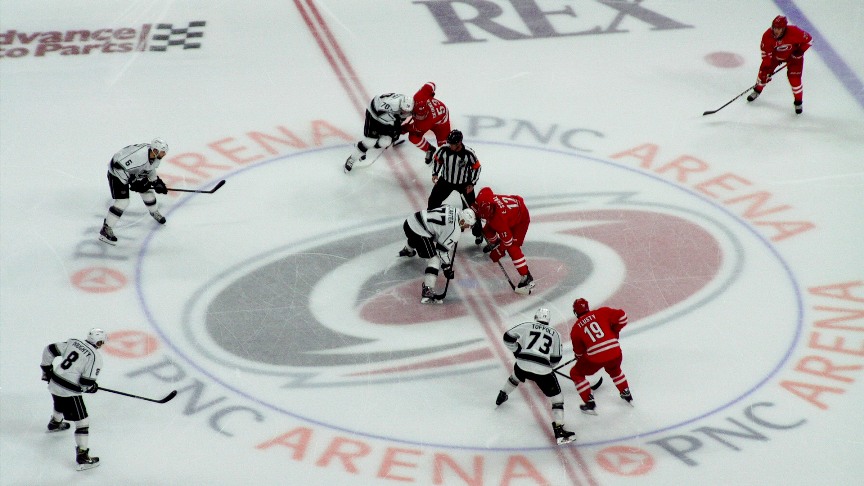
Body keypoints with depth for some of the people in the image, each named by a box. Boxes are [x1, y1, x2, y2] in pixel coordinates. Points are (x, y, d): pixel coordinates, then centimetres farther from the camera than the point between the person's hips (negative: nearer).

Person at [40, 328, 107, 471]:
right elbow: (87, 382, -18)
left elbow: (49, 350, 9)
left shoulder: (73, 342, 5)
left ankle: (55, 423, 69)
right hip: (69, 392, -8)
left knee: (61, 404, 39)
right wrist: (92, 387, 5)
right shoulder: (96, 357, -13)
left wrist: (46, 369, 20)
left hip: (54, 384, 8)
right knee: (82, 422, 0)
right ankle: (82, 456, -4)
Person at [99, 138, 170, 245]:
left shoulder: (155, 156, -10)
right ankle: (105, 230, -10)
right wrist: (131, 181, -32)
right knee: (122, 202, -17)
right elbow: (118, 166, -38)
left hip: (134, 172, 9)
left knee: (147, 191, 17)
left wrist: (157, 182, 4)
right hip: (117, 173, -9)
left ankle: (154, 212, 47)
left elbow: (150, 168, 12)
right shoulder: (139, 156, -40)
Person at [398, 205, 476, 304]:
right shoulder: (455, 229, -18)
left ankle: (407, 250, 81)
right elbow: (442, 249, -15)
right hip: (418, 232, -10)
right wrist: (447, 268, -6)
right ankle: (427, 291, -23)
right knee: (434, 259, -12)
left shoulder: (454, 211, 6)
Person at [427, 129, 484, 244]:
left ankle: (478, 233, 16)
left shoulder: (469, 153, -28)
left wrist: (472, 184, -11)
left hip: (464, 183, -3)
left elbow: (476, 167, -12)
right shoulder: (443, 149, -22)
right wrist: (435, 173, -4)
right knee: (433, 201, 7)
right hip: (446, 180, 3)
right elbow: (436, 159, 0)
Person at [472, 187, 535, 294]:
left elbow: (507, 240, -29)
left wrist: (499, 252, -16)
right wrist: (475, 205, 7)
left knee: (512, 247, -19)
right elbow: (486, 190, 0)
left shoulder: (498, 220, -42)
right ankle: (495, 243, 53)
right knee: (487, 230, 15)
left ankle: (527, 278, -17)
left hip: (521, 218, -9)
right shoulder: (484, 198, -27)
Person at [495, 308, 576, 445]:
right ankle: (559, 431, -3)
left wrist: (517, 351, 20)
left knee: (515, 377, 40)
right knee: (557, 399, 7)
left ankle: (501, 397, 58)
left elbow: (508, 337, 5)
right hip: (543, 371, -2)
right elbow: (555, 359, 13)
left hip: (522, 365, 2)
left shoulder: (527, 326, 12)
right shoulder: (555, 334, 14)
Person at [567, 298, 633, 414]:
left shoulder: (575, 329, 9)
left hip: (595, 358, -3)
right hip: (615, 353, 3)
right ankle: (627, 396, 45)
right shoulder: (602, 312, 8)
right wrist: (614, 331, 18)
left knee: (576, 374, 21)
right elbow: (622, 316, 1)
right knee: (614, 369, 38)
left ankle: (590, 404, 15)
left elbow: (579, 352, 15)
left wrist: (579, 358, 38)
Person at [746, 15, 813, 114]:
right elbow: (766, 53, -19)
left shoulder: (794, 32, -37)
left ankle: (798, 102, 10)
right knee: (764, 71, 2)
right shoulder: (767, 35, -29)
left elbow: (808, 39, -21)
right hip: (776, 54, 3)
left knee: (794, 78, -10)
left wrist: (799, 51, -25)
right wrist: (766, 67, -24)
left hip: (793, 55, -3)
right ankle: (757, 91, 32)